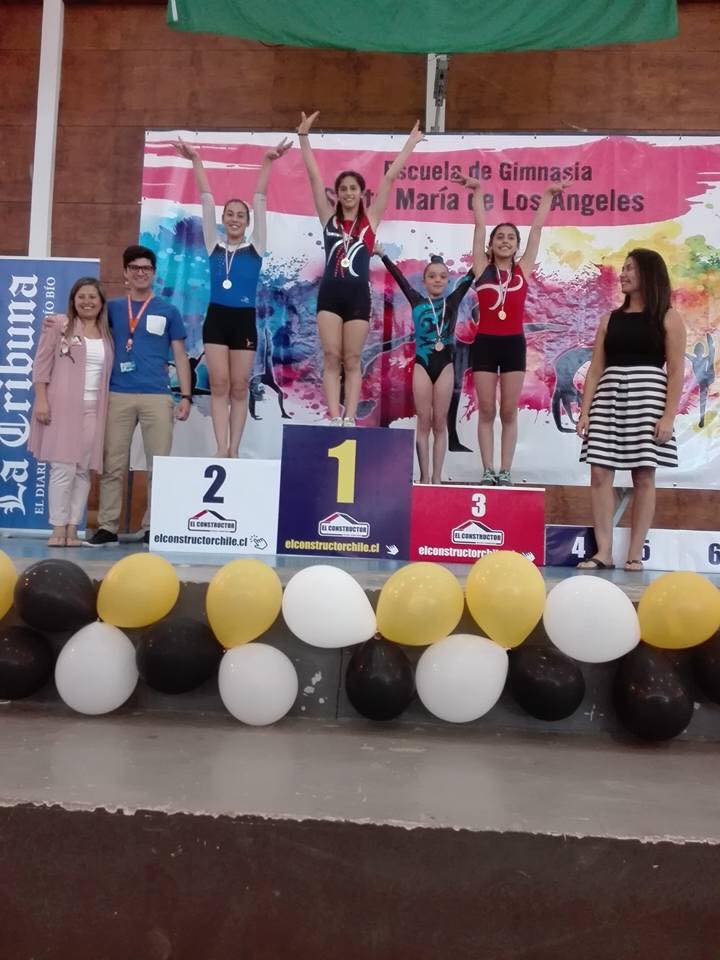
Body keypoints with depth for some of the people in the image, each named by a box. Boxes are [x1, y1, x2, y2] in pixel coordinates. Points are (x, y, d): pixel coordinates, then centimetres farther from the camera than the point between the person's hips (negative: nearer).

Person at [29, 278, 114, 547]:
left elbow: (109, 372, 13)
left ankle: (73, 528, 8)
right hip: (63, 407, -3)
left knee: (84, 470, 3)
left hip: (94, 410, 4)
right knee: (63, 468, -7)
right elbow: (42, 364, 0)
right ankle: (58, 527, 1)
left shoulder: (107, 333, 14)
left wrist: (109, 408, 5)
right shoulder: (58, 325, 5)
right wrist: (41, 400, -9)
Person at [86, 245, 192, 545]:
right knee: (113, 465, 2)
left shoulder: (168, 311, 10)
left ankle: (153, 527, 8)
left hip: (157, 396, -1)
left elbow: (180, 356, 10)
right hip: (118, 395, 1)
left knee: (158, 465, 0)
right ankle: (107, 526, 8)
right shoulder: (112, 308, 12)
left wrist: (185, 396, 2)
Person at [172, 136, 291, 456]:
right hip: (216, 319, 1)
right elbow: (206, 199, 7)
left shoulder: (255, 248, 6)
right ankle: (221, 449, -3)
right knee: (219, 385, -4)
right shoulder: (214, 245, 9)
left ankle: (234, 450, 6)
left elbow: (259, 200, 2)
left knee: (239, 388, 2)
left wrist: (267, 162, -1)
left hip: (244, 321, -1)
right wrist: (196, 161, 6)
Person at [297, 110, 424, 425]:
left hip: (358, 294, 0)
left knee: (352, 360, 3)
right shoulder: (329, 217, 9)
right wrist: (304, 136, 0)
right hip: (330, 293, 1)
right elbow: (313, 176, 5)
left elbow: (389, 177, 6)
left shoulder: (371, 218, 8)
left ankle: (350, 418, 2)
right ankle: (334, 418, -4)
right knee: (331, 358, -4)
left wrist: (410, 143, 9)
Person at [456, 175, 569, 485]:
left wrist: (548, 195, 16)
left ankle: (505, 472, 8)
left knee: (509, 412, 4)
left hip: (513, 344, 1)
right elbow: (480, 225, 7)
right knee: (486, 411, 2)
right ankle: (488, 471, 7)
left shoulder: (523, 269, 7)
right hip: (485, 343, -1)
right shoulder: (482, 268, 5)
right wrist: (476, 191, 8)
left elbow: (537, 228, 12)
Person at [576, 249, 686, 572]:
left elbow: (676, 371, -3)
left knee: (644, 475, -2)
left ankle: (635, 553, 3)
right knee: (600, 472, -5)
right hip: (608, 397, 4)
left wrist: (668, 415, -13)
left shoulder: (668, 318, 4)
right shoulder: (610, 319, 14)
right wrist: (584, 410, 1)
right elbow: (595, 368, 11)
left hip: (647, 395, -3)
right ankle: (604, 551, 0)